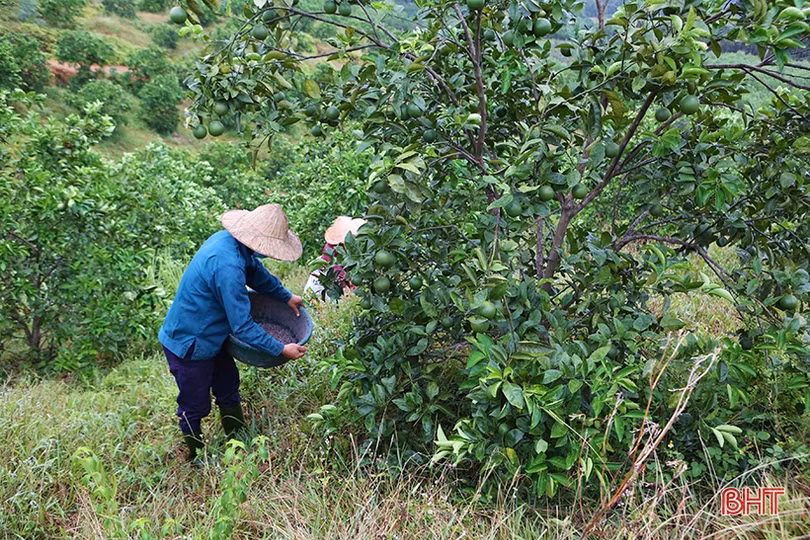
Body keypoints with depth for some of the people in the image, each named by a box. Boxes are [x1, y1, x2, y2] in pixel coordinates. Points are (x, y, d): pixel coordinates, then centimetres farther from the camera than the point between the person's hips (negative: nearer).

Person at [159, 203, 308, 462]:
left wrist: (286, 297, 18)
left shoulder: (228, 238, -8)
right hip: (189, 346, -10)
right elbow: (242, 326, -30)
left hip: (209, 336, 10)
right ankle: (197, 459, 32)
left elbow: (257, 272, 14)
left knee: (228, 389, 22)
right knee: (195, 407, 10)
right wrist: (281, 350, -22)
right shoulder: (227, 266, -36)